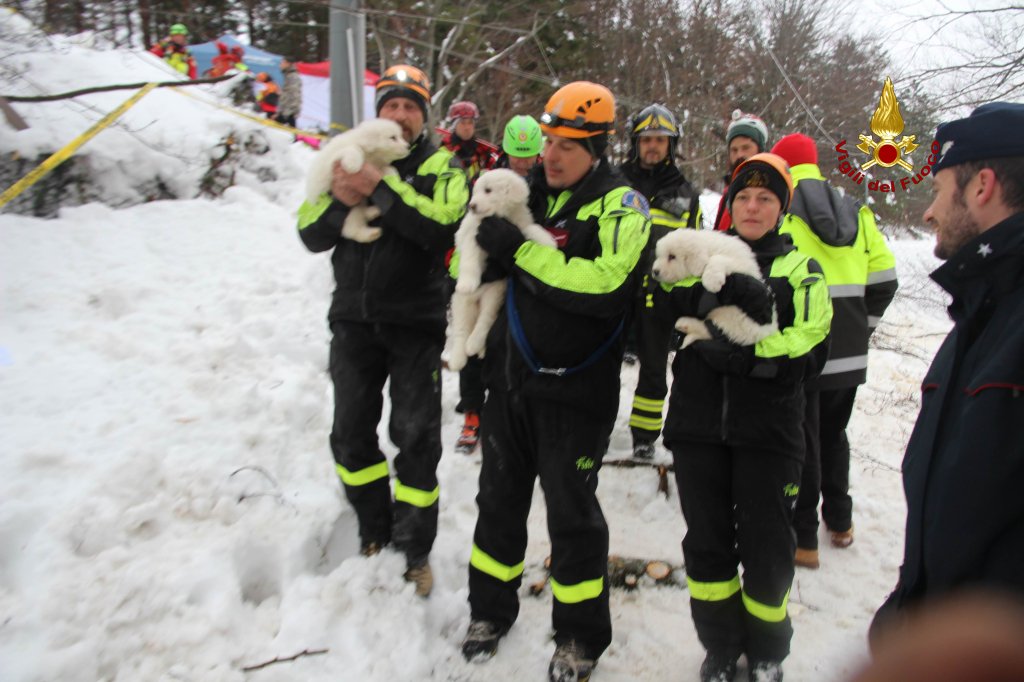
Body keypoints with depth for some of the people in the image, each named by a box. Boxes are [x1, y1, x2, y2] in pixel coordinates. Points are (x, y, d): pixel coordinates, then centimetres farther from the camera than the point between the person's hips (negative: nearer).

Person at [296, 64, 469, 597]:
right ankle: (374, 533, 32)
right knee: (352, 433, 12)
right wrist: (342, 202, -18)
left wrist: (381, 187, -26)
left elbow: (442, 228, -20)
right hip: (354, 318, 4)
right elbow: (311, 235, 2)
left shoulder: (441, 166, -1)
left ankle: (414, 550, 18)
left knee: (416, 438, 1)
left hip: (416, 322, -3)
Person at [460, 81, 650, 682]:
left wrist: (520, 249, -25)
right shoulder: (531, 192, 8)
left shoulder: (620, 205, -11)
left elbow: (604, 287, -29)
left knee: (572, 512, 5)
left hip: (574, 389, -6)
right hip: (510, 376, 6)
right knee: (500, 497, 16)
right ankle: (491, 611, 37)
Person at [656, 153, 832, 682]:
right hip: (698, 421, 2)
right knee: (706, 541, 11)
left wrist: (751, 355, -20)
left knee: (765, 546, 6)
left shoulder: (800, 269, 3)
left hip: (767, 429, -2)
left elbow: (810, 351, -8)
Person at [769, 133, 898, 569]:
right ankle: (840, 522, 34)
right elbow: (884, 279, 8)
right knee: (834, 435, 22)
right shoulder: (856, 213, 7)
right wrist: (863, 326, 18)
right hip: (849, 354, 6)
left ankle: (803, 538, 14)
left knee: (801, 444, 5)